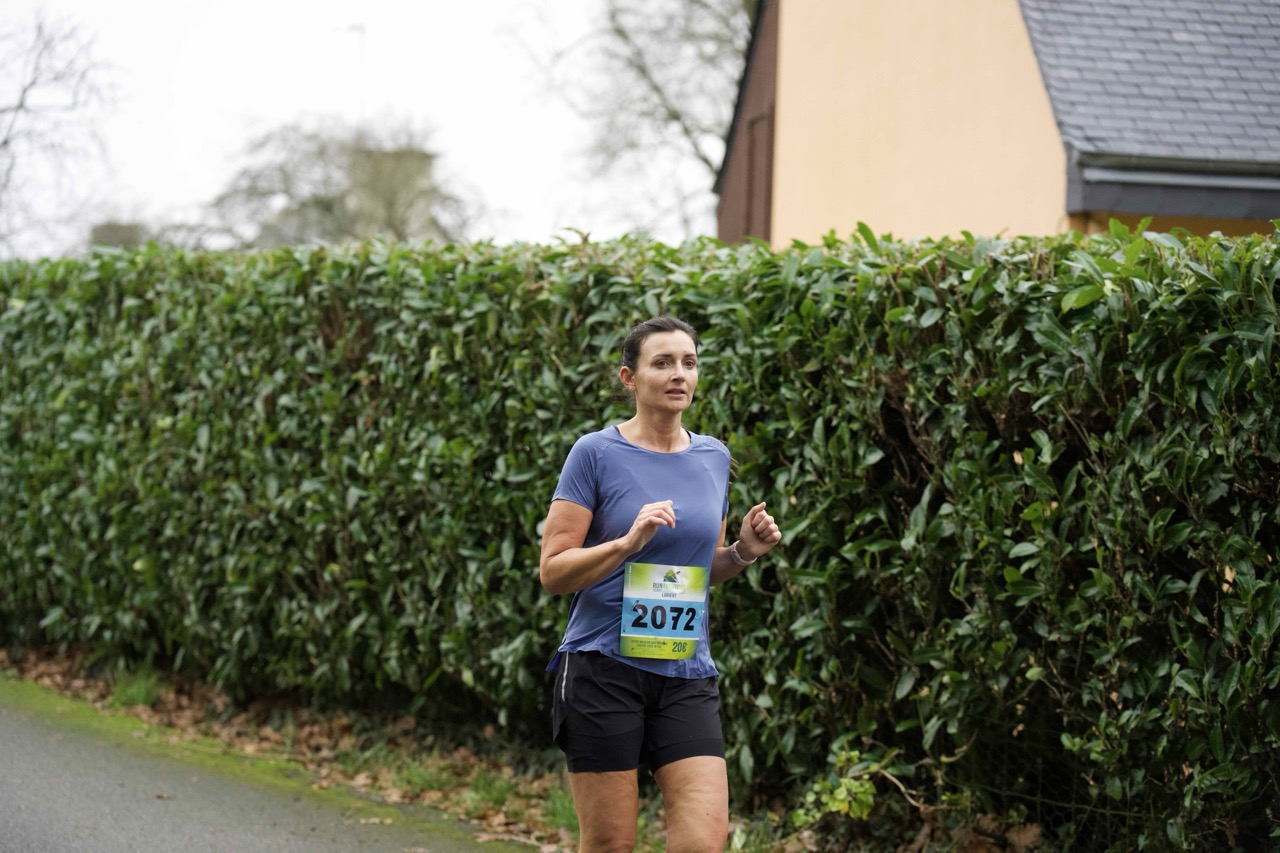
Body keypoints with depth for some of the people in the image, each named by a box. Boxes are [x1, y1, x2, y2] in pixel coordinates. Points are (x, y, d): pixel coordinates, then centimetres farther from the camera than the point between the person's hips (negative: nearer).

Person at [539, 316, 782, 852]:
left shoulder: (714, 457, 12)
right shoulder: (595, 454, -4)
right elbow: (553, 571, -7)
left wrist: (743, 551, 2)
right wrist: (630, 541, -21)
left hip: (686, 676, 4)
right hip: (604, 666, -4)